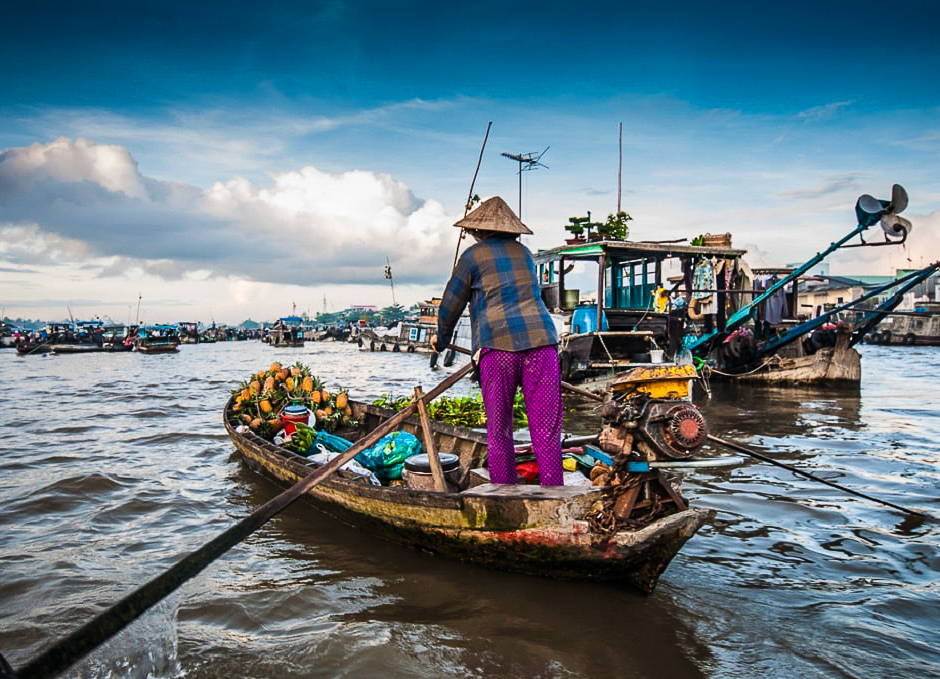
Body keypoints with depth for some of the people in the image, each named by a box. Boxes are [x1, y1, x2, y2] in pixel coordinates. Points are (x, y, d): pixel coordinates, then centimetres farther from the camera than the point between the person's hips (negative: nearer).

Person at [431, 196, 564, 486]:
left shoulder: (473, 255, 9)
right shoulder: (524, 252, 22)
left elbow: (451, 305, 15)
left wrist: (441, 339, 34)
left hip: (498, 344, -3)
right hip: (541, 340, 3)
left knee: (499, 432, 7)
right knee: (546, 431, 2)